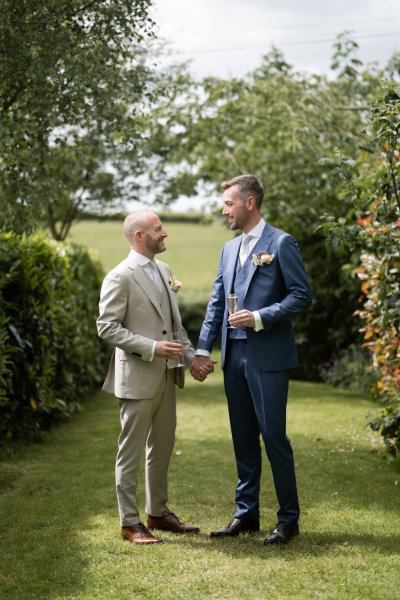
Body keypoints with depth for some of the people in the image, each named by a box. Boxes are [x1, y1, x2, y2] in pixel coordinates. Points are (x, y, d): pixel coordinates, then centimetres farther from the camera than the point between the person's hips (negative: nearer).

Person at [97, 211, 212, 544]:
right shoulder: (120, 277, -12)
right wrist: (152, 348, -21)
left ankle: (158, 513, 29)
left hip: (166, 375, 8)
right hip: (137, 376, -8)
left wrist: (191, 356, 5)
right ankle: (130, 522, 10)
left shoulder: (164, 271, 12)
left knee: (162, 448, 16)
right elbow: (107, 327, -16)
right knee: (131, 452, 2)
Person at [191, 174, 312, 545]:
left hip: (268, 356, -7)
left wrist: (260, 317, -18)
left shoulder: (281, 243, -5)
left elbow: (302, 295, -9)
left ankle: (289, 518, 7)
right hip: (235, 355, 7)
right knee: (243, 438, 11)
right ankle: (247, 514, 20)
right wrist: (203, 348, 10)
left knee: (273, 435, -4)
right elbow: (217, 302, 16)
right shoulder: (229, 249, 16)